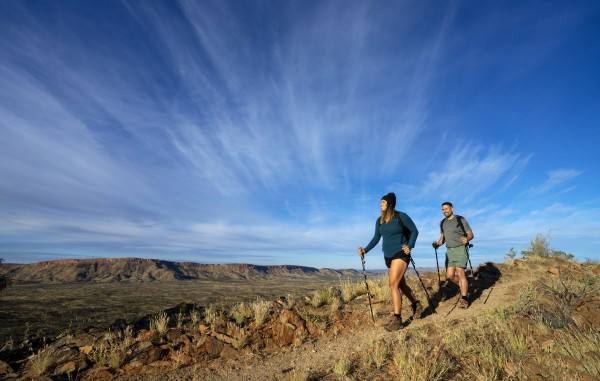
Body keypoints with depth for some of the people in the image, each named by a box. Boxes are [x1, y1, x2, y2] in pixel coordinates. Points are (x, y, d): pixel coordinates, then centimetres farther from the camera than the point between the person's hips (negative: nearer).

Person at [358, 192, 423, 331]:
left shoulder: (401, 216, -9)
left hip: (400, 253, -6)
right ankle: (416, 305, 40)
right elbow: (376, 238, 10)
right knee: (401, 284, 17)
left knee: (393, 284, -15)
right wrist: (365, 250, -3)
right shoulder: (379, 220, 6)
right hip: (388, 256, 6)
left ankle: (397, 318, -7)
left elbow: (414, 231, -2)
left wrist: (410, 246, -16)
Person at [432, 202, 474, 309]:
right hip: (449, 251, 5)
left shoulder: (460, 220, -3)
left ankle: (464, 299, -4)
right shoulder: (442, 223, 13)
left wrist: (466, 239, -26)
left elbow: (471, 234, -4)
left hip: (460, 249, -5)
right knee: (450, 275, 2)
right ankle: (464, 287, 29)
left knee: (460, 273, -14)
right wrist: (437, 244, -3)